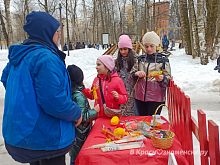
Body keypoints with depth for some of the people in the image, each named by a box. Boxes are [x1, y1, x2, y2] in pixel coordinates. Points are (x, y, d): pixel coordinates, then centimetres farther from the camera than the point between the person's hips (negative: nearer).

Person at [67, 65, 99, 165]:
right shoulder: (79, 96, -22)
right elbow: (82, 117, -24)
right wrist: (95, 111, -11)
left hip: (71, 130, 7)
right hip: (80, 134, -7)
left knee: (74, 157, 20)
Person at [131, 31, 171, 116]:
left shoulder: (163, 59, -2)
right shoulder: (140, 59, 9)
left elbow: (168, 78, -3)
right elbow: (132, 72, 12)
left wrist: (161, 79, -25)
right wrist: (137, 73, -10)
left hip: (156, 97, -3)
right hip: (140, 96, 4)